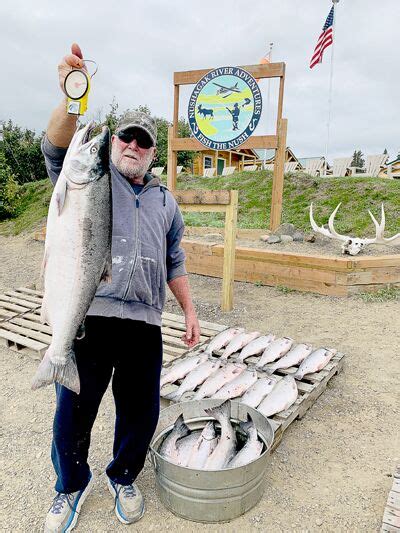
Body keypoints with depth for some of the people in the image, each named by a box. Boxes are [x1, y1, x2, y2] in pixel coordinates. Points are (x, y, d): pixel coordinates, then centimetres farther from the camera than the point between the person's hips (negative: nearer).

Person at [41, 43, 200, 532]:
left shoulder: (164, 199, 18)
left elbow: (174, 264, 20)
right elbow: (57, 148, -14)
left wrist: (190, 312, 15)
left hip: (143, 325, 3)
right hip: (88, 317, -3)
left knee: (141, 412, 11)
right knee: (73, 411, 7)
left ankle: (123, 478, 40)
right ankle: (71, 486, 36)